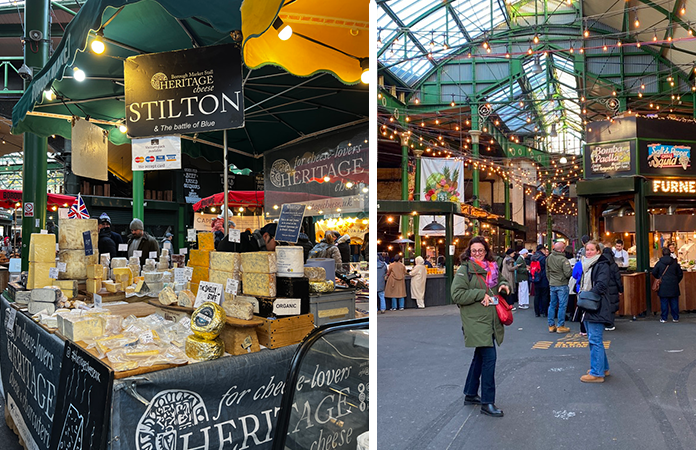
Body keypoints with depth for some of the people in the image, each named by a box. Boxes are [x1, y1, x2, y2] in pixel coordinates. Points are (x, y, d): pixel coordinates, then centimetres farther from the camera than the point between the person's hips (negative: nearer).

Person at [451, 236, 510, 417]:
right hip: (476, 322, -8)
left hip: (490, 320, 8)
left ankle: (470, 394, 29)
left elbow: (499, 281, 32)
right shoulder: (464, 270, -8)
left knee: (480, 357, 16)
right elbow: (457, 294, -16)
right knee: (489, 357, -13)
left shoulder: (491, 268, 14)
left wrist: (503, 285, 8)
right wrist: (480, 294, -18)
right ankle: (487, 402, -4)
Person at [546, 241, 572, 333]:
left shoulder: (549, 258, 4)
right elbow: (568, 273, -18)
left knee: (552, 305, 12)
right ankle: (560, 326, 6)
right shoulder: (563, 260, -18)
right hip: (562, 285, -7)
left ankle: (551, 325, 17)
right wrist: (572, 269, 2)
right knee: (562, 305, 2)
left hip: (552, 285, 7)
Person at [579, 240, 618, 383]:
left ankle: (597, 373, -2)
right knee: (593, 339, 16)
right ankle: (603, 367, 29)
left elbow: (601, 285, -21)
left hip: (598, 308, -9)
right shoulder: (586, 265, 17)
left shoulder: (602, 265, -9)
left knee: (595, 340, -7)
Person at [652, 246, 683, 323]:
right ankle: (675, 318, 13)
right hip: (673, 287, 2)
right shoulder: (675, 263, 1)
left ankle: (664, 318, 4)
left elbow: (654, 273, -2)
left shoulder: (659, 263, -5)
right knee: (674, 302, 9)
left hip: (663, 286, -2)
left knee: (664, 303, 2)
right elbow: (680, 274, 6)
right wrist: (676, 281, 20)